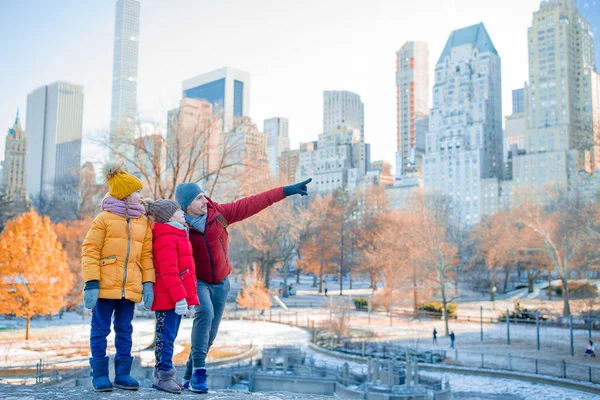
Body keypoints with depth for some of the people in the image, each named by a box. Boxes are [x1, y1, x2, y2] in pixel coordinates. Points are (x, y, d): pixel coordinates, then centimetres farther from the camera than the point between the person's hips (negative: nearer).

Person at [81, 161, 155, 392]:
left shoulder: (143, 222, 12)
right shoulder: (105, 218, -2)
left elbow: (147, 255, 11)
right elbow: (89, 251, -5)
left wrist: (148, 283, 1)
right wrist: (91, 283, -13)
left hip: (130, 287, 4)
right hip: (106, 286, -4)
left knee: (124, 330, 9)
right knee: (100, 330, 2)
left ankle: (122, 374, 17)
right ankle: (100, 375, 11)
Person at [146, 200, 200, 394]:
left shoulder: (177, 236, 18)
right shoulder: (166, 240, -15)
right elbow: (169, 272, -22)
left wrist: (185, 295, 21)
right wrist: (179, 297, -24)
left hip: (176, 297, 10)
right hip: (169, 298, -10)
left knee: (169, 336, 15)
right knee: (166, 336, -3)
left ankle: (162, 373, 23)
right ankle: (163, 376, 5)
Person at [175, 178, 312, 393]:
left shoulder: (219, 213, -12)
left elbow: (251, 204, -13)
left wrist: (285, 191, -15)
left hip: (220, 282, 4)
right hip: (196, 280, -4)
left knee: (211, 331, 8)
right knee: (205, 312, -31)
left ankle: (190, 376, 26)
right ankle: (199, 369, -23)